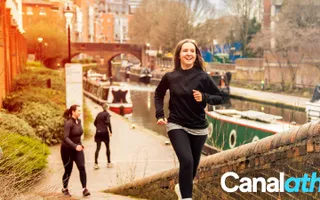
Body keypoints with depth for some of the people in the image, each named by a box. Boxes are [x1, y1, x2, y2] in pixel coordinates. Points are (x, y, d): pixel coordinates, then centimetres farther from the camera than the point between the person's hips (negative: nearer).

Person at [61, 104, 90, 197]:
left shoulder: (79, 121, 2)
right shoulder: (68, 123, -21)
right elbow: (66, 138, -31)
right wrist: (75, 146, -41)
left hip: (78, 149, 6)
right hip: (67, 149, -5)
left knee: (82, 167, -10)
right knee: (68, 170, 7)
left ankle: (84, 189, -10)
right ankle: (65, 189, 30)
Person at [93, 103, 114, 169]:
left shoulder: (99, 114, 12)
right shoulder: (107, 114, -5)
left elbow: (95, 123, 14)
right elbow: (108, 122, -18)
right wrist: (110, 131, -14)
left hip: (98, 132, 5)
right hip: (104, 132, -5)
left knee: (98, 148, 4)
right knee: (108, 148, 10)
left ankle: (96, 164, -4)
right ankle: (109, 163, 17)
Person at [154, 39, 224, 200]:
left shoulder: (203, 77, -8)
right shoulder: (170, 77, -5)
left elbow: (219, 97, -2)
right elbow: (158, 94, 12)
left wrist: (204, 97, -21)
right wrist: (160, 115, 1)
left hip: (199, 129, 2)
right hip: (177, 126, -1)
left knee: (193, 164, 16)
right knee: (187, 161, -22)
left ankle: (182, 187, 46)